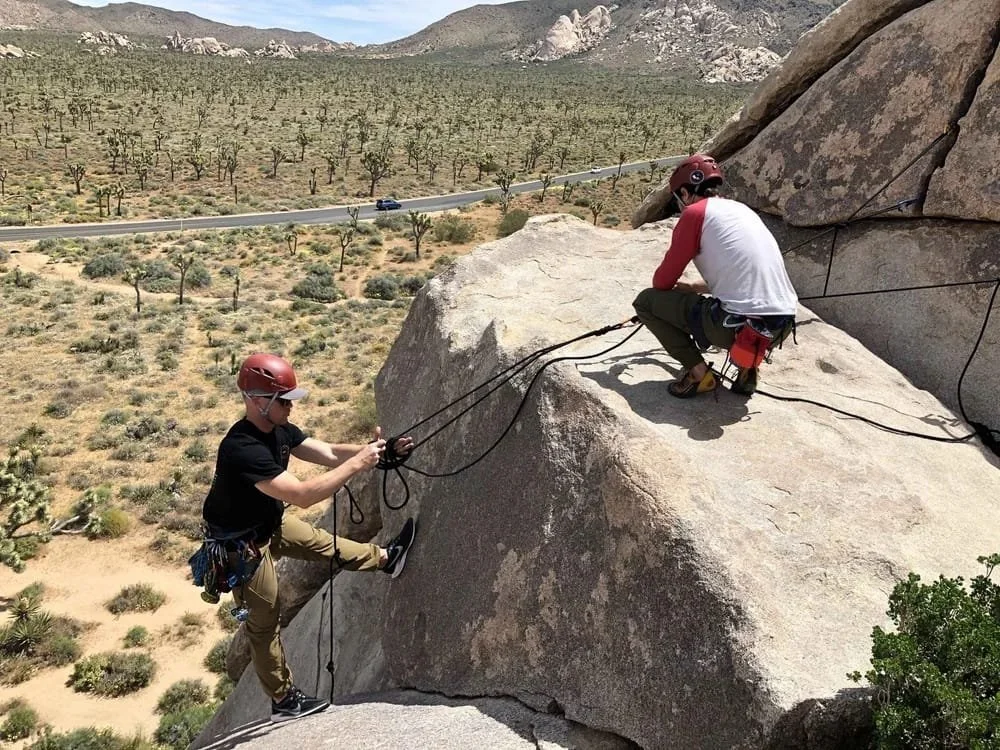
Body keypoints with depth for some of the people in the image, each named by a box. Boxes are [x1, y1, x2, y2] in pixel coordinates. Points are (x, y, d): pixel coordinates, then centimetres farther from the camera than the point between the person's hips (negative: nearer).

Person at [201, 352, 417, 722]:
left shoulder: (279, 430, -10)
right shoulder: (242, 449, -38)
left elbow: (330, 453, -6)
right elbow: (303, 495, -42)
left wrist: (378, 451, -21)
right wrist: (358, 464, -38)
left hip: (272, 523, 7)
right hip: (242, 544, -7)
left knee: (323, 543, 21)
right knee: (264, 623, 7)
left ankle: (384, 558, 44)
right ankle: (284, 700, 24)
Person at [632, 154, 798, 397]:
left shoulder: (694, 213, 0)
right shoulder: (743, 209, 22)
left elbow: (662, 282, 5)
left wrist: (675, 288, 29)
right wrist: (692, 288, 43)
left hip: (741, 326, -7)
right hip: (783, 326, 7)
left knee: (645, 301, 7)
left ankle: (699, 373, 3)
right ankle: (747, 363, 17)